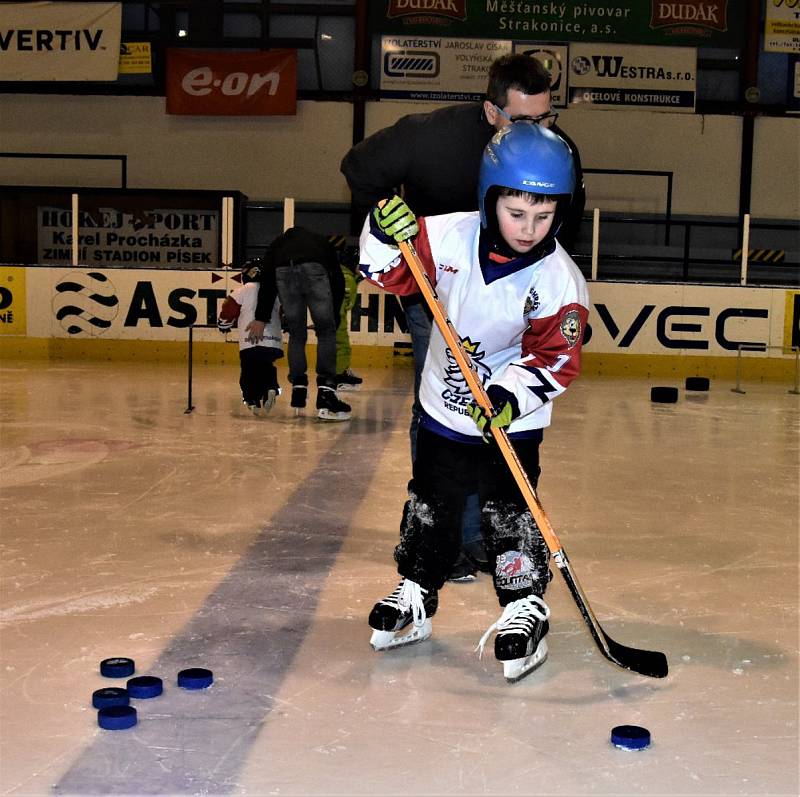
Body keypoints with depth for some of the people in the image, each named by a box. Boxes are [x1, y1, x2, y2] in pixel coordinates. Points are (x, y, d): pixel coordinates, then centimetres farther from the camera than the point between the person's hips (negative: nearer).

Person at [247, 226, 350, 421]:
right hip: (314, 269, -1)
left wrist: (261, 318, 21)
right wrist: (334, 317, 35)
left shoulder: (278, 242, 39)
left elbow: (267, 279, 24)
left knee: (296, 334, 19)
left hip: (283, 272, 1)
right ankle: (326, 396, 1)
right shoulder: (323, 242, 42)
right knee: (326, 332, 10)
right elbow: (338, 279, 31)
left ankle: (298, 391, 19)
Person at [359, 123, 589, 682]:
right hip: (445, 407, 3)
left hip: (511, 420, -3)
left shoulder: (559, 280, -19)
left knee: (509, 513, -3)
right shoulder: (452, 237, -14)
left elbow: (555, 359, -16)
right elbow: (392, 272, -6)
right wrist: (388, 233, -25)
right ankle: (415, 598, 33)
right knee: (431, 505, 15)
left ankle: (526, 610, 15)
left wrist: (511, 396, -29)